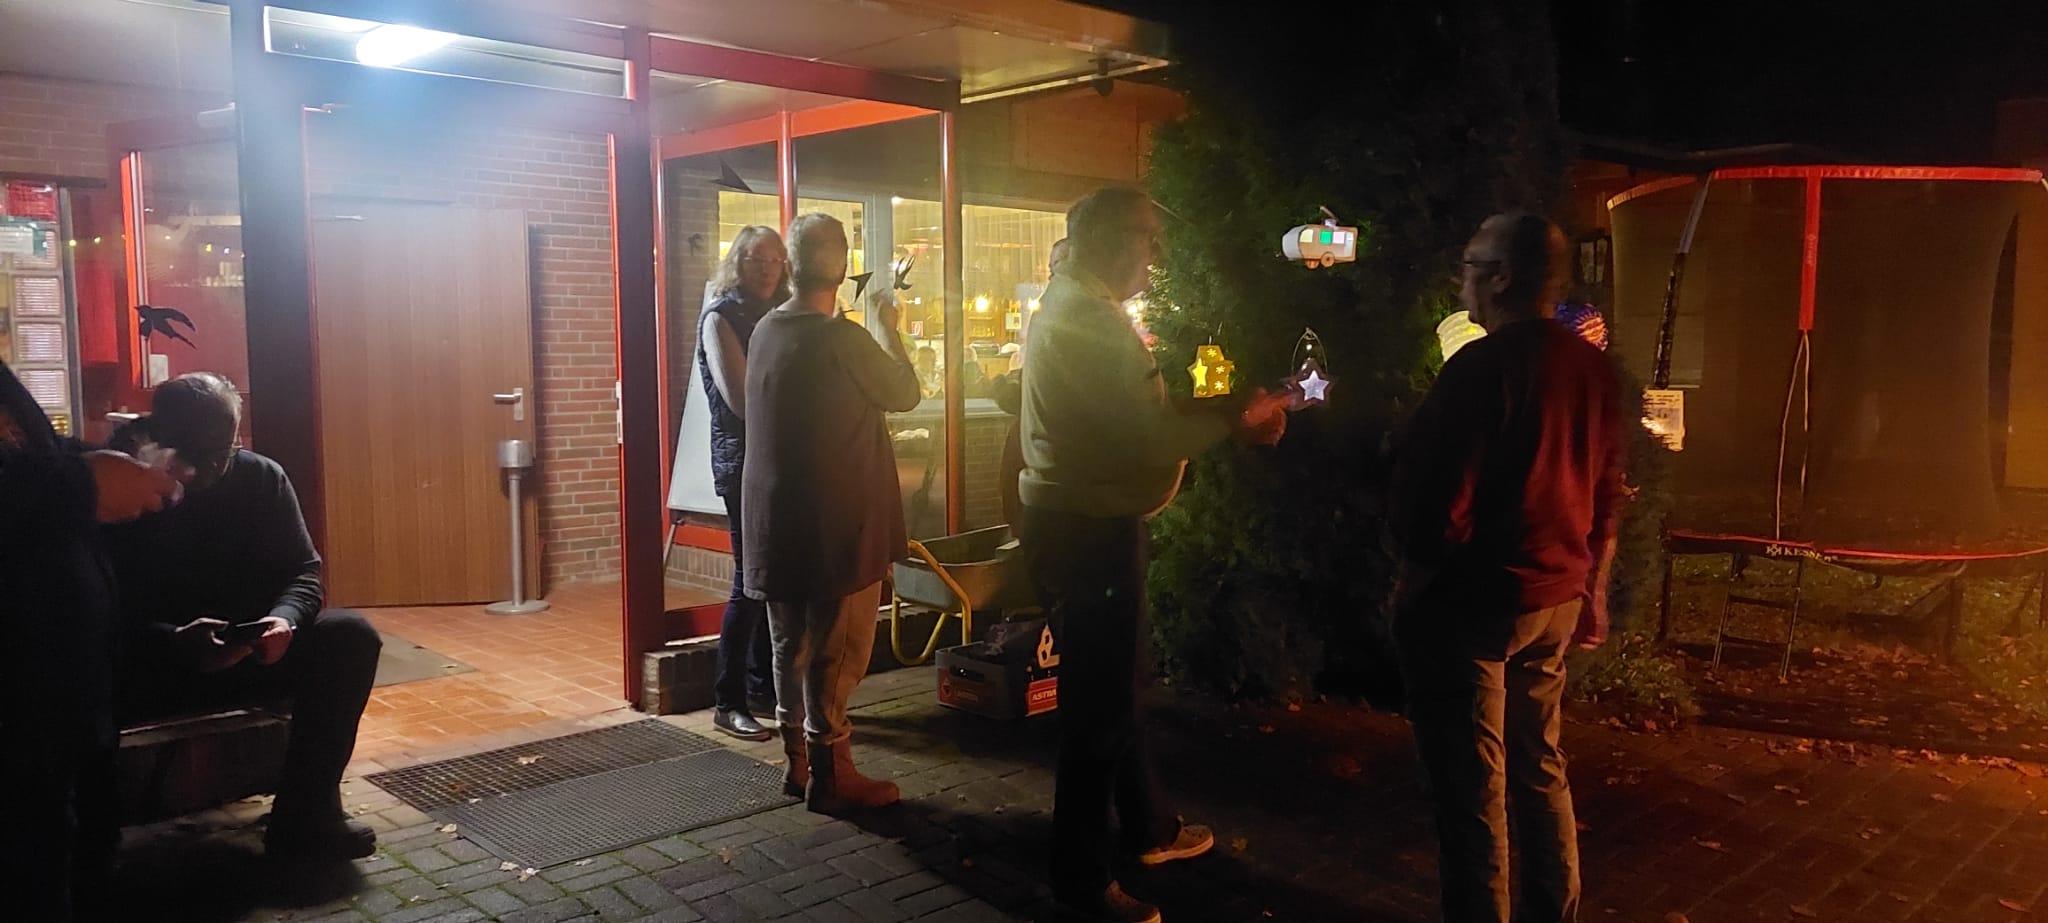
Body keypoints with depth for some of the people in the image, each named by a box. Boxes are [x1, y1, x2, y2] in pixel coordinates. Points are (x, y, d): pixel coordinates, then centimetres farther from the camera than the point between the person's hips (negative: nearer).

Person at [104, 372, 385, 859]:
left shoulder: (261, 477, -3)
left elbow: (303, 570, -1)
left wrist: (284, 618, -24)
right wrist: (175, 643, -38)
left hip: (252, 650, 4)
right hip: (152, 664, -3)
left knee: (350, 635, -22)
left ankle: (306, 814, -17)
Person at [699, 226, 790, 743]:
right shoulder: (721, 317, -4)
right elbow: (740, 399, -14)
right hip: (744, 462, -6)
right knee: (751, 583, -6)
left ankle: (763, 687, 21)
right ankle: (728, 703, 3)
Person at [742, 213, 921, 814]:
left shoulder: (766, 331, 4)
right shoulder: (841, 338, -19)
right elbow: (904, 393, -5)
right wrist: (885, 328, 8)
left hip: (775, 520, 8)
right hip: (835, 523, -8)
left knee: (791, 645, 16)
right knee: (836, 652, 2)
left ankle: (798, 758, 27)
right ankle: (830, 774, 9)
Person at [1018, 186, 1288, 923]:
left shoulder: (1077, 307, 14)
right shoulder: (1085, 318, -20)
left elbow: (1129, 416, 11)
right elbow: (1147, 433, -25)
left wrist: (1226, 411, 2)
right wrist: (1235, 418, -11)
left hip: (1090, 524, 11)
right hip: (1087, 533, -11)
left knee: (1118, 685, 22)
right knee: (1098, 702, 1)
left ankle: (1148, 827, 40)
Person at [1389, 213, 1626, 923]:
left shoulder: (1483, 366, -19)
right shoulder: (1593, 368, 5)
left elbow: (1441, 498, -21)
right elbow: (1606, 493, 12)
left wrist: (1411, 581, -5)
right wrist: (1590, 588, 22)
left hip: (1472, 602, -8)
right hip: (1557, 599, 8)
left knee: (1471, 786, 3)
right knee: (1539, 768, 20)